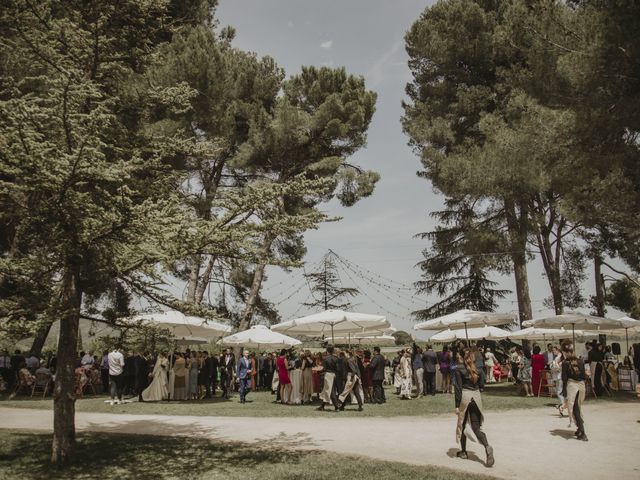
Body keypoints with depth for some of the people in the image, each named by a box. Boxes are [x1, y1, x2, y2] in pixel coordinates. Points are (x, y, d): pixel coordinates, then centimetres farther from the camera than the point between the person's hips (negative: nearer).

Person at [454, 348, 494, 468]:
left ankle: (463, 451, 23)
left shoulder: (459, 369, -7)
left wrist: (457, 405, -8)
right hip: (477, 396, 4)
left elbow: (458, 387, -10)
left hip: (465, 396, -4)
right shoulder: (477, 368, 7)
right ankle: (487, 446, -21)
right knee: (476, 427, 4)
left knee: (462, 424, 15)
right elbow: (479, 384, 12)